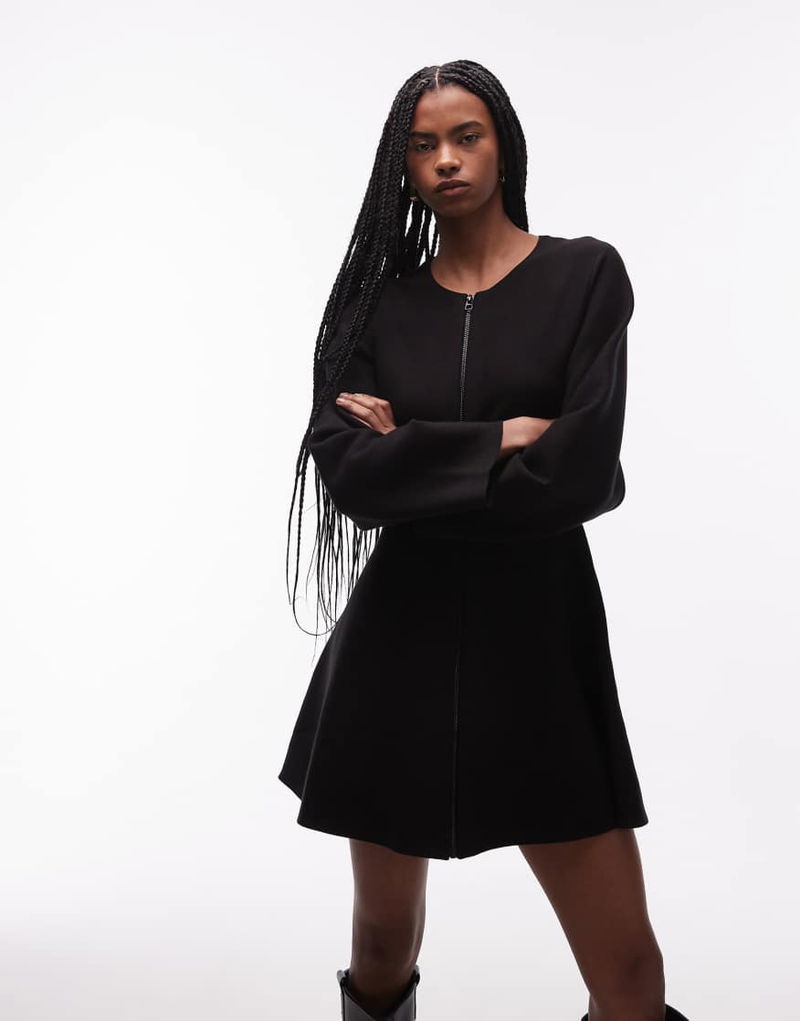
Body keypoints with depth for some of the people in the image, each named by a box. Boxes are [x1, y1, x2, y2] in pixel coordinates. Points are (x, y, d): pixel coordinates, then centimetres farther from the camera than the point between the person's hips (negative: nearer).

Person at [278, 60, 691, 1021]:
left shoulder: (586, 274, 0)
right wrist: (499, 440, -12)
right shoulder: (377, 298, 6)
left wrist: (415, 455, -7)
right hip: (401, 635, 2)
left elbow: (583, 474, -14)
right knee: (383, 937, 13)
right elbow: (348, 474, -9)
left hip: (539, 634, -2)